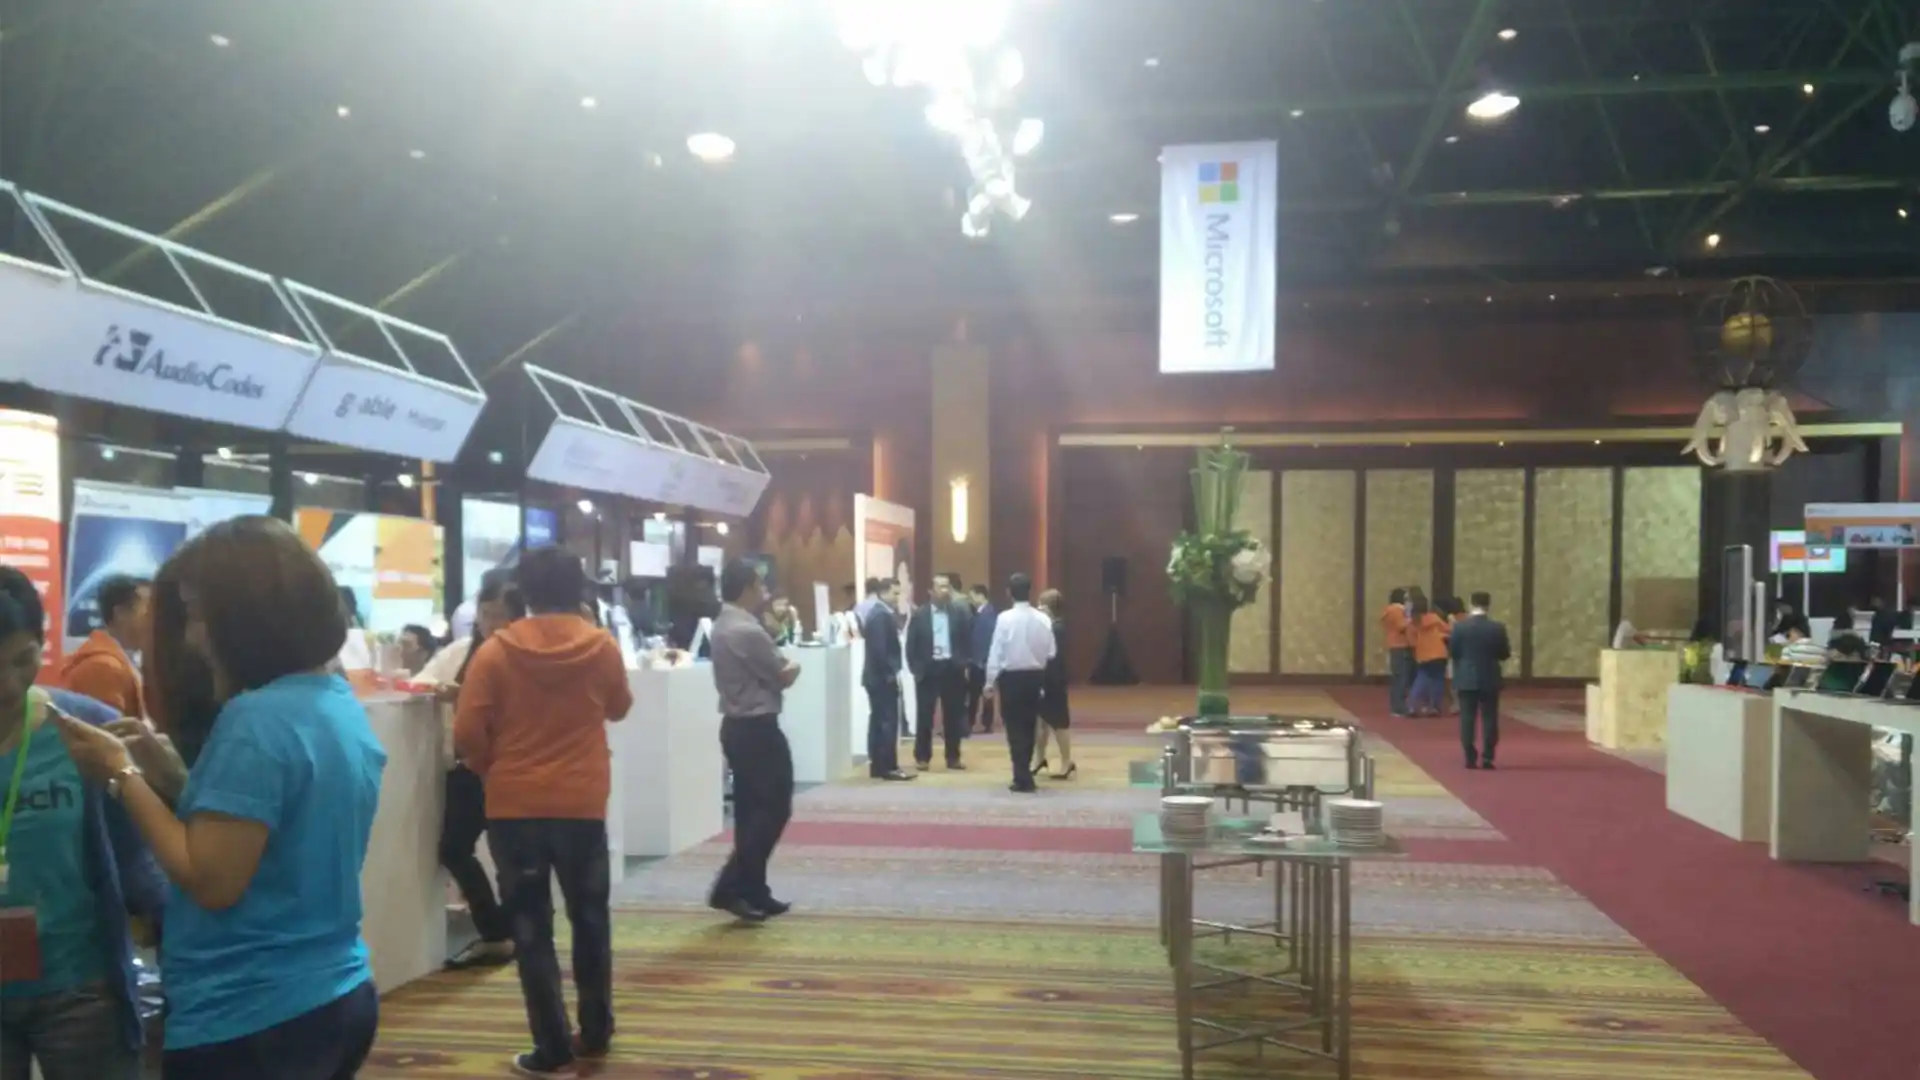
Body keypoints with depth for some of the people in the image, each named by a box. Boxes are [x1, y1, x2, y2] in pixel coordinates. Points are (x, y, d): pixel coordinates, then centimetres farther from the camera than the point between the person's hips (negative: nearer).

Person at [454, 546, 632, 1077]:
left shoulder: (496, 650, -10)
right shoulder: (603, 646, -5)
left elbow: (467, 734, -11)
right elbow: (619, 709, 13)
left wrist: (494, 771, 8)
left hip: (513, 806, -1)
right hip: (582, 803, 2)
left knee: (531, 927, 8)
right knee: (590, 918, 18)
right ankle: (596, 1032, 28)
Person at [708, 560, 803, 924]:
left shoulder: (722, 625, 12)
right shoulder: (747, 631, -20)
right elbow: (784, 678, -10)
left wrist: (781, 665, 2)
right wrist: (793, 667, 9)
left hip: (736, 725, 10)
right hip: (757, 728, -10)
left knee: (750, 808, 12)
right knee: (774, 808, -3)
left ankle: (751, 892, 17)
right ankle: (730, 887, -6)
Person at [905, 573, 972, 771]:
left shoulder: (960, 612, 1)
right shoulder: (919, 615, -1)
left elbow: (967, 640, 4)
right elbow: (911, 645, 0)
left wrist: (964, 665, -3)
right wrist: (915, 668, -6)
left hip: (952, 668, 1)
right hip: (928, 669, -1)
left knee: (953, 715, 7)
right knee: (924, 715, 3)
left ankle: (953, 757, 16)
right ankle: (922, 757, 12)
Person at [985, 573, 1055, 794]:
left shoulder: (1005, 618, -13)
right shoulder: (1043, 619, -4)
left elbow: (996, 652, -11)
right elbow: (1051, 653, 0)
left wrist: (991, 681, -3)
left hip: (1011, 677, -4)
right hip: (1035, 676, 4)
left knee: (1015, 728, 3)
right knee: (1028, 727, 15)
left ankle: (1023, 779, 1)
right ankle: (1024, 775, 26)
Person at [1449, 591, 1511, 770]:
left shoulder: (1459, 626, -6)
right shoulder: (1498, 627, -6)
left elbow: (1452, 652, 0)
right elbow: (1505, 654, 0)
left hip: (1466, 679, 0)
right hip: (1490, 680, 0)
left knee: (1467, 719, 4)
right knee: (1489, 719, 6)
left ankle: (1470, 758, 2)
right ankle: (1487, 758, 2)